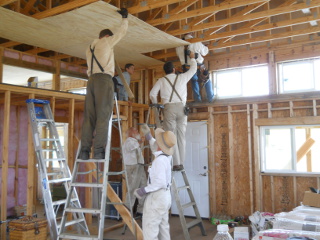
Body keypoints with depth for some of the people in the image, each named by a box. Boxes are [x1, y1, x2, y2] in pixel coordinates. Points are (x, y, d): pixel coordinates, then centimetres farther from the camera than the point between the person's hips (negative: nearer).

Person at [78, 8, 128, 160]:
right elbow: (121, 32, 20)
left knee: (89, 116, -1)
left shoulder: (89, 48, 29)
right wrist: (124, 17, 33)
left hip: (91, 79, 6)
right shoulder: (106, 41, 11)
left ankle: (84, 150, -9)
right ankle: (99, 150, -18)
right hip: (104, 79, -6)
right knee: (103, 115, -11)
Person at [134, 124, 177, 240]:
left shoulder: (160, 160, -22)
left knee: (149, 230, -5)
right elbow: (157, 147, 28)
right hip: (165, 196, 10)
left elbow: (160, 182, -28)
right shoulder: (167, 156, 5)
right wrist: (149, 137, 27)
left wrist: (144, 190, -20)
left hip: (157, 197, -9)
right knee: (163, 228, 15)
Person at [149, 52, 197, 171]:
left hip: (169, 108, -2)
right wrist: (192, 58, 45)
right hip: (181, 107, 2)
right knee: (181, 136, 5)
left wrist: (156, 105, 19)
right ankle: (181, 163, 5)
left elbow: (152, 94, 2)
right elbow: (193, 69, 29)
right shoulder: (182, 77, 13)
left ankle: (176, 163, -9)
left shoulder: (161, 81, 10)